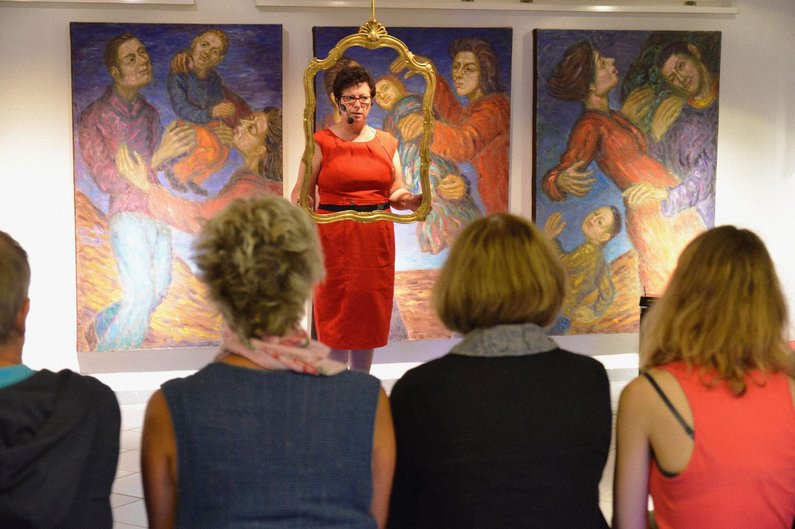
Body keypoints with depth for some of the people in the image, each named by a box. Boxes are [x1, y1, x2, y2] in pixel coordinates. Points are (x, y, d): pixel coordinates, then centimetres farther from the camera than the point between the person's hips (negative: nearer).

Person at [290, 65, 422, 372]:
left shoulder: (386, 143, 11)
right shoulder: (322, 142, 0)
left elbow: (396, 192, 11)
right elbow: (302, 191, -2)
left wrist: (410, 201, -9)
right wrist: (300, 205, -23)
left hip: (376, 238, 4)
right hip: (334, 237, -3)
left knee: (369, 313, 8)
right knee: (336, 314, -2)